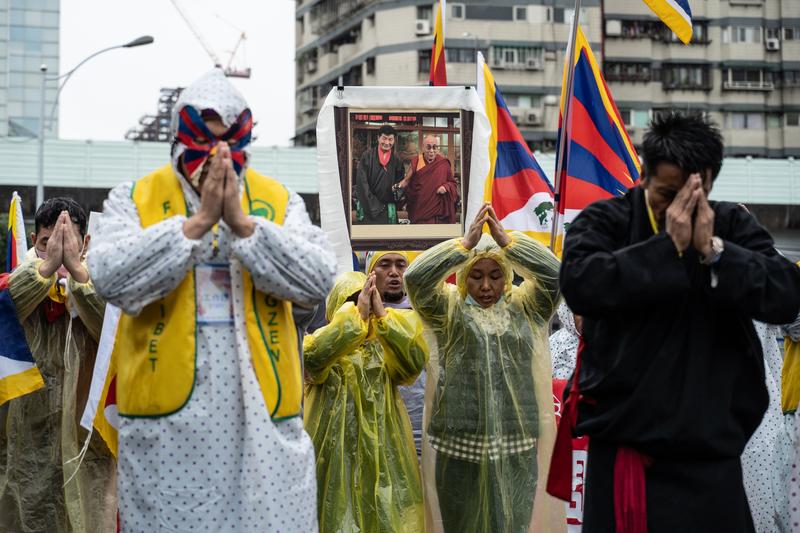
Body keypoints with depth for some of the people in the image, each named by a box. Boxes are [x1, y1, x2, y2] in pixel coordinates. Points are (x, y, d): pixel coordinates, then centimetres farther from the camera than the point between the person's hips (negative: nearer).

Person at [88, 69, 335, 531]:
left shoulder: (280, 201, 7)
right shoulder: (134, 199, 4)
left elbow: (319, 281, -6)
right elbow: (113, 280, -12)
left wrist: (242, 222, -13)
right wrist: (198, 222, -14)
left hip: (263, 413, 1)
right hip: (167, 417, -1)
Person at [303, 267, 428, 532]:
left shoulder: (385, 346, 10)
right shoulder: (321, 340, 1)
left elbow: (415, 360, -12)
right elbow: (313, 357, -24)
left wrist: (382, 314, -19)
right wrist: (356, 314, -27)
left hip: (382, 454, 3)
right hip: (335, 455, -3)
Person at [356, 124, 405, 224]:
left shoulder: (396, 160, 9)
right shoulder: (367, 156, -2)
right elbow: (361, 183, -6)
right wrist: (374, 206, -9)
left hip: (388, 211, 3)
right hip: (369, 209, -3)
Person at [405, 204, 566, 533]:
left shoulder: (525, 307, 10)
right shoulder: (449, 308, 6)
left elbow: (554, 273, -5)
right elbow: (416, 276, -10)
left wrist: (506, 241, -10)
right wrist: (465, 244, -13)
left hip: (517, 444, 1)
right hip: (460, 442, -1)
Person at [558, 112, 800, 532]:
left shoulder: (733, 225, 7)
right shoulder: (604, 221, 0)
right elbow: (579, 285, -19)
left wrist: (712, 250, -15)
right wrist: (668, 246, -17)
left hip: (712, 449, 2)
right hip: (622, 442, -2)